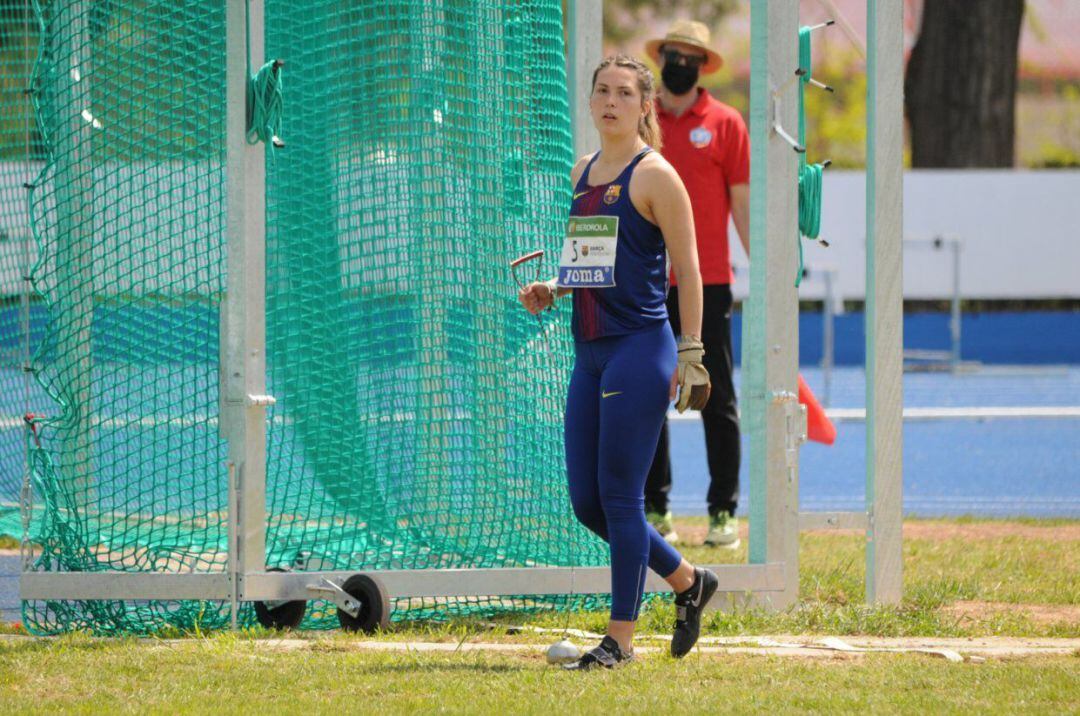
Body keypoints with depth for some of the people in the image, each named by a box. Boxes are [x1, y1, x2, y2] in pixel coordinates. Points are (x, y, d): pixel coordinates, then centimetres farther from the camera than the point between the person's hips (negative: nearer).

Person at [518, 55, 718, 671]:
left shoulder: (655, 176, -7)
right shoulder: (583, 172, 15)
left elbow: (687, 270, -7)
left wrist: (690, 354, -11)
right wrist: (553, 290, 7)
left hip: (640, 349, -8)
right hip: (590, 354, 8)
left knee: (619, 497, -6)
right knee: (587, 502, 7)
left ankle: (621, 638, 2)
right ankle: (687, 582, 26)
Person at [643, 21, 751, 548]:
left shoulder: (724, 124, 2)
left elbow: (742, 204, 3)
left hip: (708, 282, -2)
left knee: (717, 400, 0)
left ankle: (723, 512, 3)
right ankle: (654, 510, 10)